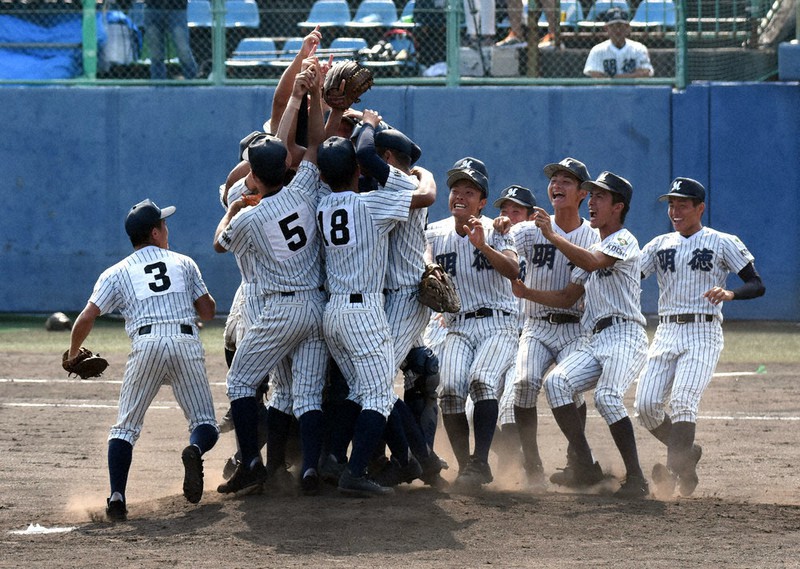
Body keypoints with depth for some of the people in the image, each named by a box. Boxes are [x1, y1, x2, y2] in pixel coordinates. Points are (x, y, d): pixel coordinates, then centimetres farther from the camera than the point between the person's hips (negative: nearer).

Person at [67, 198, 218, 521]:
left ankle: (117, 496, -12)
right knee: (205, 422, 8)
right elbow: (208, 312, 19)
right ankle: (195, 449, -30)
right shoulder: (183, 263, 21)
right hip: (187, 342, 0)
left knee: (125, 427, 8)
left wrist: (72, 356, 24)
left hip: (146, 345, 0)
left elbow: (87, 318, 8)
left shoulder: (117, 273, 17)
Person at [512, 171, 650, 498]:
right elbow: (567, 298, 25)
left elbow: (592, 263, -22)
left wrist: (551, 235, -22)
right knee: (556, 382, -15)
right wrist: (527, 293, 11)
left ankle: (636, 478, -24)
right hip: (597, 342, 8)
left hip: (626, 336, -8)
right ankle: (586, 468, -14)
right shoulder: (592, 250, 26)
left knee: (606, 396, -30)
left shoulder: (624, 241, -2)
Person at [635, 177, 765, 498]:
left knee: (683, 401, -23)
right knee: (646, 406, -6)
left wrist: (729, 294, -24)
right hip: (665, 334, 5)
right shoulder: (660, 246, 15)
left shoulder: (723, 243, 2)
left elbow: (757, 285, -4)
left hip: (703, 334, -5)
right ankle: (686, 452, 17)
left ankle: (673, 471, -24)